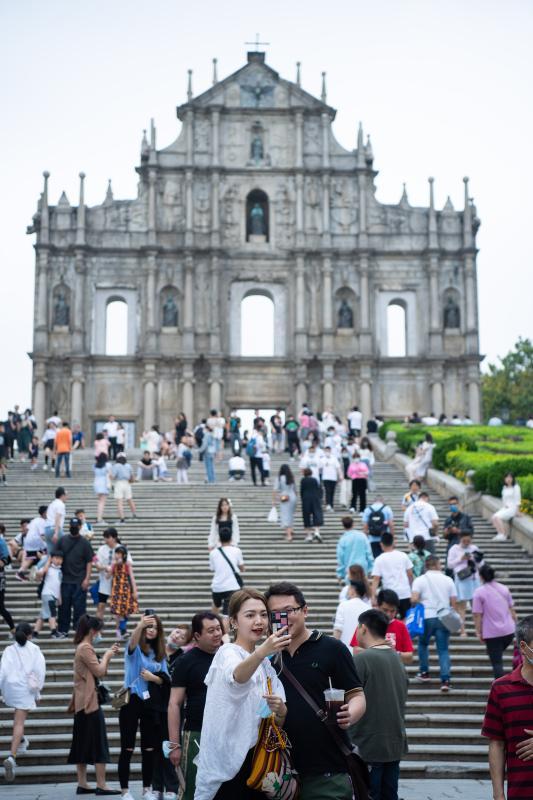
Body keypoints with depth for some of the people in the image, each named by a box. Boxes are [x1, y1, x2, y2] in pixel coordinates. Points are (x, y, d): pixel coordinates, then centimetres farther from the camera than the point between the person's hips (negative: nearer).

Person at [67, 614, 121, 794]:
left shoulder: (83, 647, 18)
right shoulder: (86, 648, -14)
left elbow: (99, 672, 18)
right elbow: (100, 672, -18)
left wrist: (108, 655, 9)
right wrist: (106, 656, -3)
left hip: (83, 702, 10)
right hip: (90, 701, -10)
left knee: (83, 744, 9)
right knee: (99, 744, -7)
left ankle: (82, 784, 12)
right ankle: (101, 785, -6)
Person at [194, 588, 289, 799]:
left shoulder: (267, 665, 12)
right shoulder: (228, 653, -11)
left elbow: (280, 721, 8)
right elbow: (236, 677, -36)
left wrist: (281, 711, -15)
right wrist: (262, 651, -55)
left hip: (258, 762, 7)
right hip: (228, 762, -7)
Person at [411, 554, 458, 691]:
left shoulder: (420, 580, -1)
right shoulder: (448, 580, 7)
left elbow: (414, 599, -14)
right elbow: (453, 602, 4)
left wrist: (418, 605, 7)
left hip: (427, 617, -1)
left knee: (423, 644, 22)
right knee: (443, 649, 4)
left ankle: (424, 672, 25)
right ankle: (445, 680, -6)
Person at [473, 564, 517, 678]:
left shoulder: (479, 592, -9)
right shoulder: (504, 589, 5)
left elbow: (477, 615, -10)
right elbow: (512, 610, 10)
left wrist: (479, 632, -1)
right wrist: (516, 625, 20)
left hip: (492, 633, -4)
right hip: (509, 630, 5)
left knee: (496, 662, 0)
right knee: (498, 656, 24)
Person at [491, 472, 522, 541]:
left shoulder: (516, 487, -6)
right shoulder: (504, 487, 14)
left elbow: (518, 500, -8)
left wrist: (517, 511, -13)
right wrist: (504, 505, 3)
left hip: (512, 508, -7)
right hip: (505, 508, 7)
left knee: (498, 517, -28)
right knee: (493, 518, -17)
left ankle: (503, 535, -24)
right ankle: (500, 533, -17)